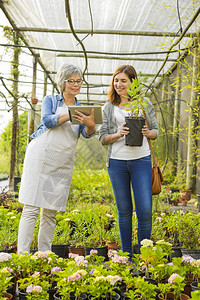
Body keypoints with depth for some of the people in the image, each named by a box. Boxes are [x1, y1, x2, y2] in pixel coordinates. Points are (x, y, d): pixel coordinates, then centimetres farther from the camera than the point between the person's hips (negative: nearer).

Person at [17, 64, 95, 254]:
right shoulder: (50, 100, 8)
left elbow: (86, 133, -1)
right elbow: (47, 120, -11)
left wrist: (91, 125, -24)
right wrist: (70, 114, -25)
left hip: (63, 164, 4)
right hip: (40, 157, -4)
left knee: (51, 212, 7)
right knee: (31, 208, -7)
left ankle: (44, 254, 14)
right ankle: (22, 254, -5)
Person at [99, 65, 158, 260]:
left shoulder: (144, 103, 8)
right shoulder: (109, 107, 10)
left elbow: (155, 131, 11)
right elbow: (103, 138, 8)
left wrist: (147, 132, -11)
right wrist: (119, 134, -12)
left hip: (141, 160, -1)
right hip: (117, 161, 1)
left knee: (145, 210, -7)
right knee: (124, 210, 8)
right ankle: (126, 256, 20)